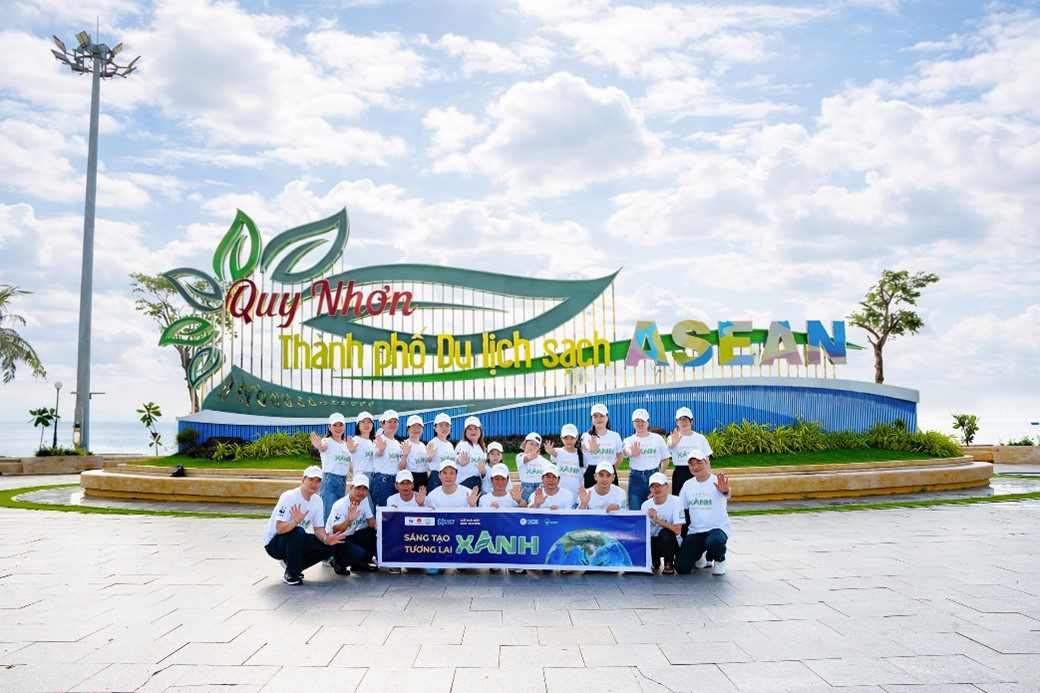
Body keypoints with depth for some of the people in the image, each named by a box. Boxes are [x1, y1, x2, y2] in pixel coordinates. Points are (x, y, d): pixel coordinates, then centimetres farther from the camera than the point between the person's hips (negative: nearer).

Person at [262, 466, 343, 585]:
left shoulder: (318, 501, 0)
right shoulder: (289, 497, -22)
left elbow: (318, 528, -1)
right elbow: (279, 529, -29)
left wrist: (326, 539, -23)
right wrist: (295, 521, -48)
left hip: (296, 541, 7)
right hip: (273, 543, -7)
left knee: (328, 547, -11)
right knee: (298, 531, -36)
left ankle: (290, 563, 8)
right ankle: (291, 573, -16)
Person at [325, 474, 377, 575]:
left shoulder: (364, 500, 0)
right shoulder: (340, 505, -23)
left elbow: (371, 521, 3)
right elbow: (335, 531, -33)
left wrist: (377, 525, -22)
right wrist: (349, 520, -51)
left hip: (351, 536, 8)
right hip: (335, 540, -8)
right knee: (359, 553, -31)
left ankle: (359, 563, 5)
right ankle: (338, 562, -1)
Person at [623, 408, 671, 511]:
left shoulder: (658, 438, 9)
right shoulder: (629, 440, 5)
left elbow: (665, 460, 13)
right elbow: (626, 451, -18)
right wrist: (632, 453, -41)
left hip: (653, 476, 0)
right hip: (635, 477, 0)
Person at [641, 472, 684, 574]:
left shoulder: (675, 502, -13)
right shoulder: (646, 505, 0)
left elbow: (677, 530, -22)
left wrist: (657, 520, -29)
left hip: (670, 543, -4)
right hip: (652, 542, 4)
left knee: (665, 533, -36)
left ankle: (669, 564, -9)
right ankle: (655, 560, 12)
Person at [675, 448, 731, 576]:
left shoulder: (717, 482, -9)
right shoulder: (688, 485, 9)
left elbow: (726, 493, -33)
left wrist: (725, 490, -56)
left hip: (717, 528, -5)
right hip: (695, 531, 5)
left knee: (714, 542, -40)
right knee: (681, 567, -9)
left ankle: (720, 560, -2)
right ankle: (701, 555, 26)